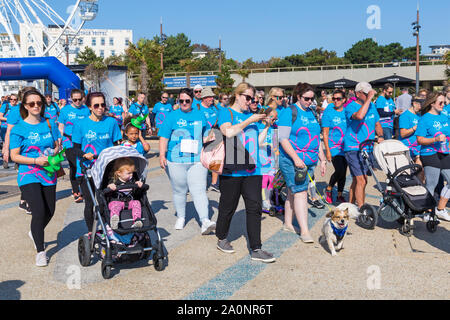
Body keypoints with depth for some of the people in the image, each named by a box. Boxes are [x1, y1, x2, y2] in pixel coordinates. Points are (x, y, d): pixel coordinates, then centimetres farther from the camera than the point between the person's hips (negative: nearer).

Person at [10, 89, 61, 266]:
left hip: (48, 175, 4)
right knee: (39, 211, -15)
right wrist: (36, 161, -19)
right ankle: (40, 251, 1)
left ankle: (34, 233, 43)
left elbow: (57, 145, 15)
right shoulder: (19, 128, -5)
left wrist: (56, 151, -8)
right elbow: (14, 156, -6)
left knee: (50, 211, 11)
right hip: (28, 176, -4)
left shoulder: (50, 124, 6)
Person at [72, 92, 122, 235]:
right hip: (86, 169, -1)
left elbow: (116, 145, 9)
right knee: (90, 202, 4)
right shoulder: (80, 124, -1)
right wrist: (85, 155, -20)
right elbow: (76, 148, 0)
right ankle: (90, 232, 21)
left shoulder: (111, 122, 4)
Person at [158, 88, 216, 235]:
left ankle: (205, 221, -15)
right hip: (176, 161, 0)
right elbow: (164, 137, 1)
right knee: (179, 190, 9)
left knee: (199, 190, -9)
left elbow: (206, 136, 20)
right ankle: (181, 218, 26)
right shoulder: (172, 116, 4)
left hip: (197, 160, 1)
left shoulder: (200, 115, 11)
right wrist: (162, 155, -9)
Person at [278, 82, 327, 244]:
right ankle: (304, 231, -9)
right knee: (300, 193, -10)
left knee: (293, 193, 13)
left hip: (310, 161, 7)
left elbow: (317, 139, 23)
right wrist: (296, 158, -21)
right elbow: (283, 139, -14)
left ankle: (288, 224, 24)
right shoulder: (289, 112, -7)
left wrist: (322, 159, 18)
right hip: (292, 161, -7)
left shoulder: (311, 113, 16)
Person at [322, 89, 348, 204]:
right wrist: (327, 151, -10)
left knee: (343, 172, 9)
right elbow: (325, 133, -5)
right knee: (339, 171, -17)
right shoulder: (328, 113, -4)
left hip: (346, 147, 4)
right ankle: (329, 189, 8)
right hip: (334, 147, -4)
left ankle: (340, 195, 23)